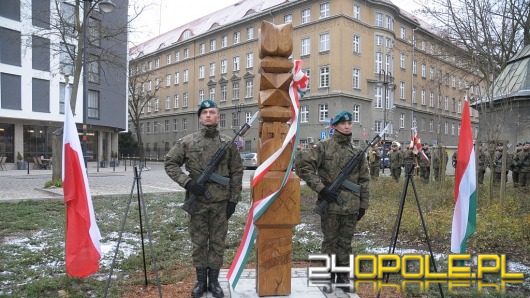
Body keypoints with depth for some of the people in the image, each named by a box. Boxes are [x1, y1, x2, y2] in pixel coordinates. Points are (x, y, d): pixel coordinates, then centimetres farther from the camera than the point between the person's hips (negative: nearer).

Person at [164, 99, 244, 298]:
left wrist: (233, 200, -2)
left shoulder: (228, 143, 1)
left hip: (221, 202, 0)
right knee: (198, 242, 10)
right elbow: (169, 163, 3)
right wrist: (187, 181, -10)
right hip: (197, 201, 0)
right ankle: (200, 280, 24)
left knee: (218, 242, 9)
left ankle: (214, 281, 22)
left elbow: (236, 173, 3)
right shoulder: (187, 142, 0)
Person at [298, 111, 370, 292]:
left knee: (346, 243, 12)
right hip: (330, 205, -3)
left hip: (351, 207, 4)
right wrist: (321, 189, -15)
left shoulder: (357, 152, 9)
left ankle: (343, 276, 25)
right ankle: (328, 276, 21)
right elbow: (305, 169, -9)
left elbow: (364, 180, 13)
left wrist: (363, 204, 9)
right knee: (330, 241, 7)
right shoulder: (324, 147, -4)